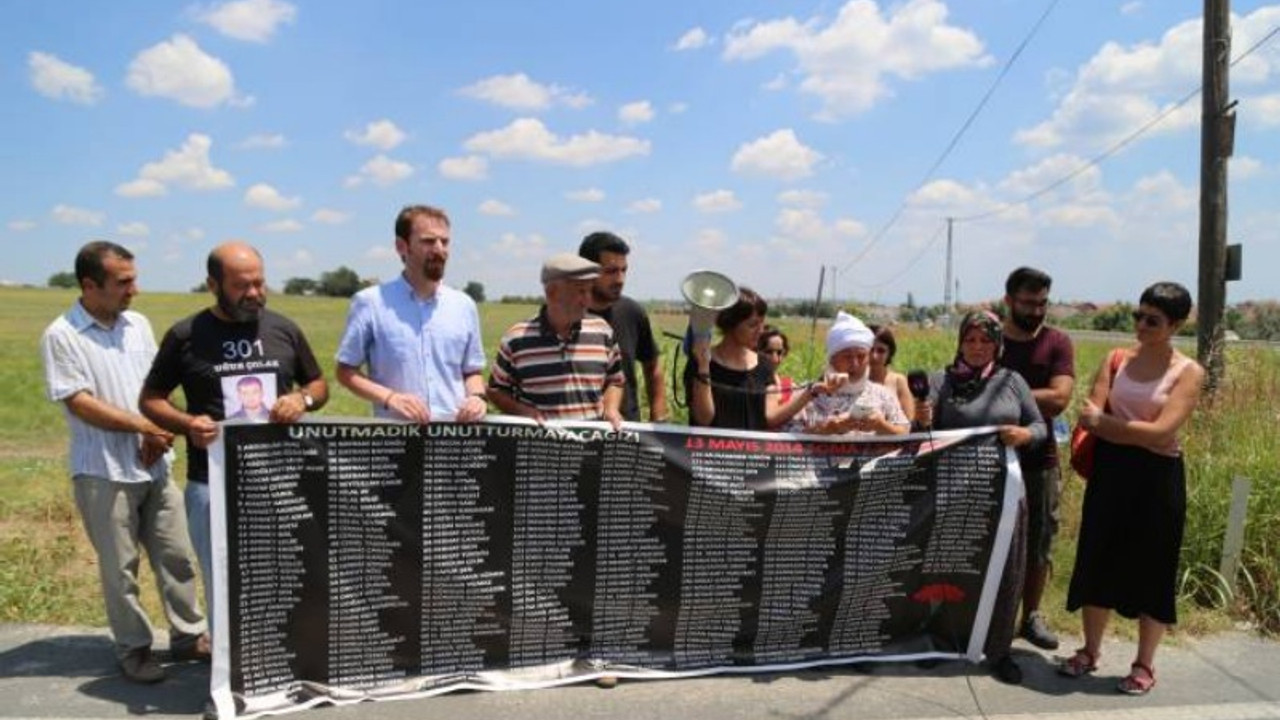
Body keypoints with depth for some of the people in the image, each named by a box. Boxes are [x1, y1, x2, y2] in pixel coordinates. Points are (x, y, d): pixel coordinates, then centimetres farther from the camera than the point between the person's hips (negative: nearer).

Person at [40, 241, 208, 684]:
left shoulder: (138, 325, 6)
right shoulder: (61, 336, -10)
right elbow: (79, 403, -15)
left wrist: (160, 434, -6)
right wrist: (144, 427, -15)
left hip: (155, 465, 5)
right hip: (104, 472, -5)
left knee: (176, 556, 10)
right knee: (120, 567, 7)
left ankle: (188, 635, 24)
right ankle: (133, 649, 21)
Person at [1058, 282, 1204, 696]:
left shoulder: (1188, 372, -7)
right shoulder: (1116, 359, 4)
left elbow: (1161, 432, -18)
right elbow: (1090, 418, -6)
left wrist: (1106, 421, -11)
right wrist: (1139, 433, -16)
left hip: (1157, 478, -3)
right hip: (1110, 472, 4)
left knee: (1152, 568, 5)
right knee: (1099, 559, 10)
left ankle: (1144, 665, 22)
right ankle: (1090, 651, 26)